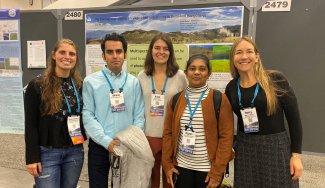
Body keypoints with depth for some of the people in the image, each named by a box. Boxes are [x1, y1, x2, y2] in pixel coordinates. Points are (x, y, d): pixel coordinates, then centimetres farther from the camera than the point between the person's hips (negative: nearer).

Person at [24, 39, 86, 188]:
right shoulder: (37, 85, -7)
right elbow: (30, 125, -8)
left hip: (75, 151, 4)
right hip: (47, 153, -4)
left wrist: (83, 134, -1)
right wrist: (32, 157, -11)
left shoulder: (80, 85, 5)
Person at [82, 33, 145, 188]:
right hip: (99, 146, -2)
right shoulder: (91, 82, -3)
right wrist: (106, 141, -15)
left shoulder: (134, 82, 3)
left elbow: (139, 116, 2)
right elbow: (88, 116, -7)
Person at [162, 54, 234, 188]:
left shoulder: (219, 99, -8)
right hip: (181, 166, 3)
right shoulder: (176, 99, 0)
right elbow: (168, 133, 4)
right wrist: (167, 164, 0)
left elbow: (226, 136, -9)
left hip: (208, 168, -2)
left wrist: (217, 171, -11)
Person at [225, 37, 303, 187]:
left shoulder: (276, 80, -10)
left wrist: (296, 154, -8)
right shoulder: (231, 87, 0)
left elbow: (294, 118, -7)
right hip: (244, 149, 3)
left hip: (276, 147, -3)